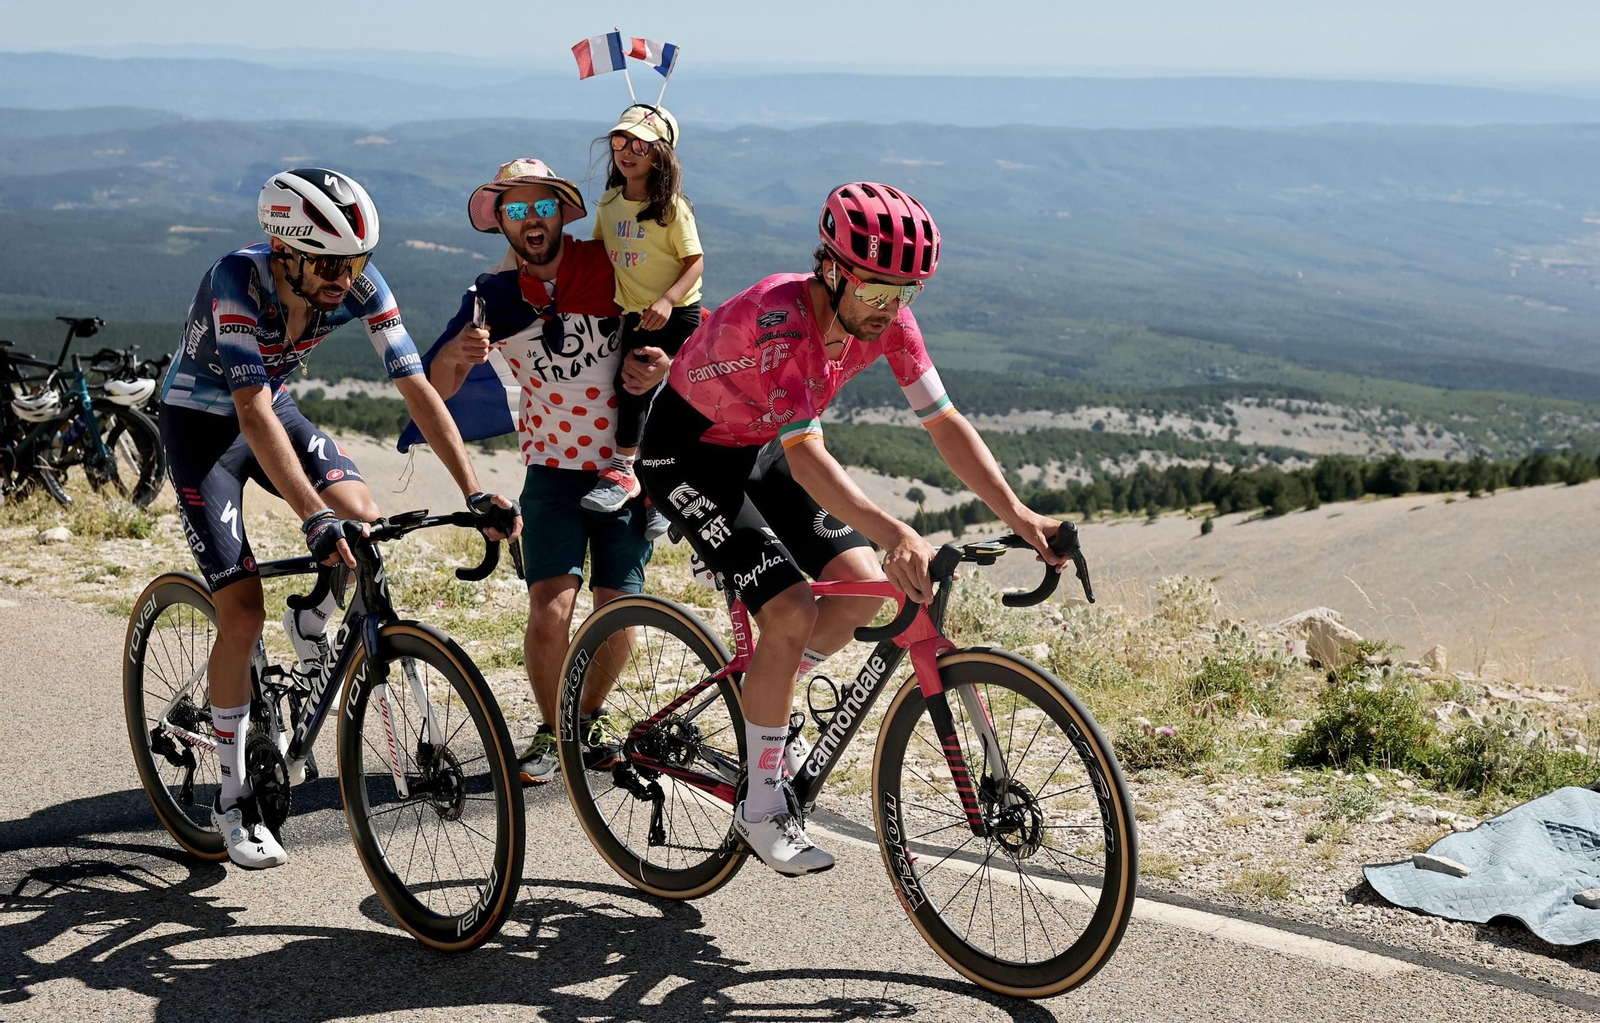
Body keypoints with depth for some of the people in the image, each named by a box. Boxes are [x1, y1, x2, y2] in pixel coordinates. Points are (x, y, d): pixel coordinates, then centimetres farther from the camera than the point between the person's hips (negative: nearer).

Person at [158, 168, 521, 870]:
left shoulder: (360, 285, -21)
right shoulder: (236, 280, -34)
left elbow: (415, 387, -21)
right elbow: (254, 415, -41)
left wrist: (474, 493, -30)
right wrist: (314, 519, -51)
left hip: (274, 409, 4)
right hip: (200, 422, -4)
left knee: (363, 519, -23)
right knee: (242, 612, -12)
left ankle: (310, 634, 10)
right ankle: (232, 798, 3)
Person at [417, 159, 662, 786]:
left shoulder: (607, 264, -5)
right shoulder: (494, 294, -4)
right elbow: (436, 387, -11)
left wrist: (657, 365, -15)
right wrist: (458, 354, -34)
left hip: (625, 463, 1)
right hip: (553, 468, 0)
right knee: (551, 607, -16)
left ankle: (590, 718, 27)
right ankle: (551, 731, 6)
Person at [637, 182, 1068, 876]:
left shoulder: (886, 318, -15)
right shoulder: (780, 318, -36)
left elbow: (945, 423, -13)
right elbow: (807, 455, -44)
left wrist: (1017, 515, -24)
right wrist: (894, 533, -57)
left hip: (761, 449, 7)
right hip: (688, 453, -7)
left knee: (863, 585, -8)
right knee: (791, 610, -19)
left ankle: (764, 698, 18)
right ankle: (760, 806, -5)